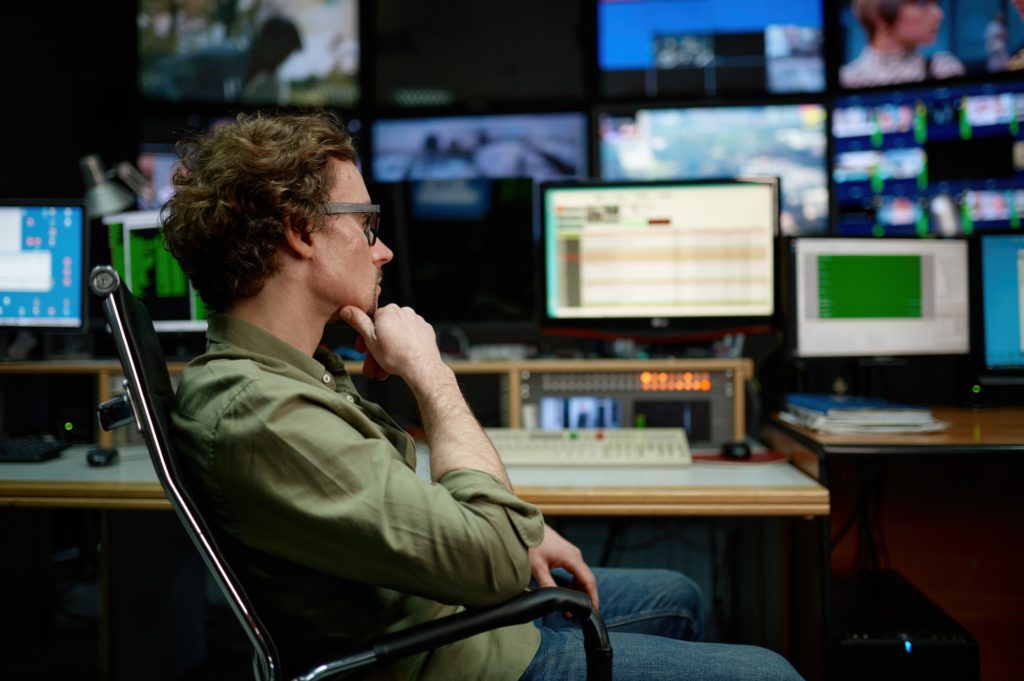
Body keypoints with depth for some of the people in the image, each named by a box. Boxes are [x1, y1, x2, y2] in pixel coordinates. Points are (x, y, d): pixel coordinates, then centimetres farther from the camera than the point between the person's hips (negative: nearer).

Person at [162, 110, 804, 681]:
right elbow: (495, 556, -33)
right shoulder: (261, 412, -33)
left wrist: (514, 530, 2)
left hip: (459, 606, 10)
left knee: (678, 597, 25)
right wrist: (428, 370, -23)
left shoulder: (285, 369, 1)